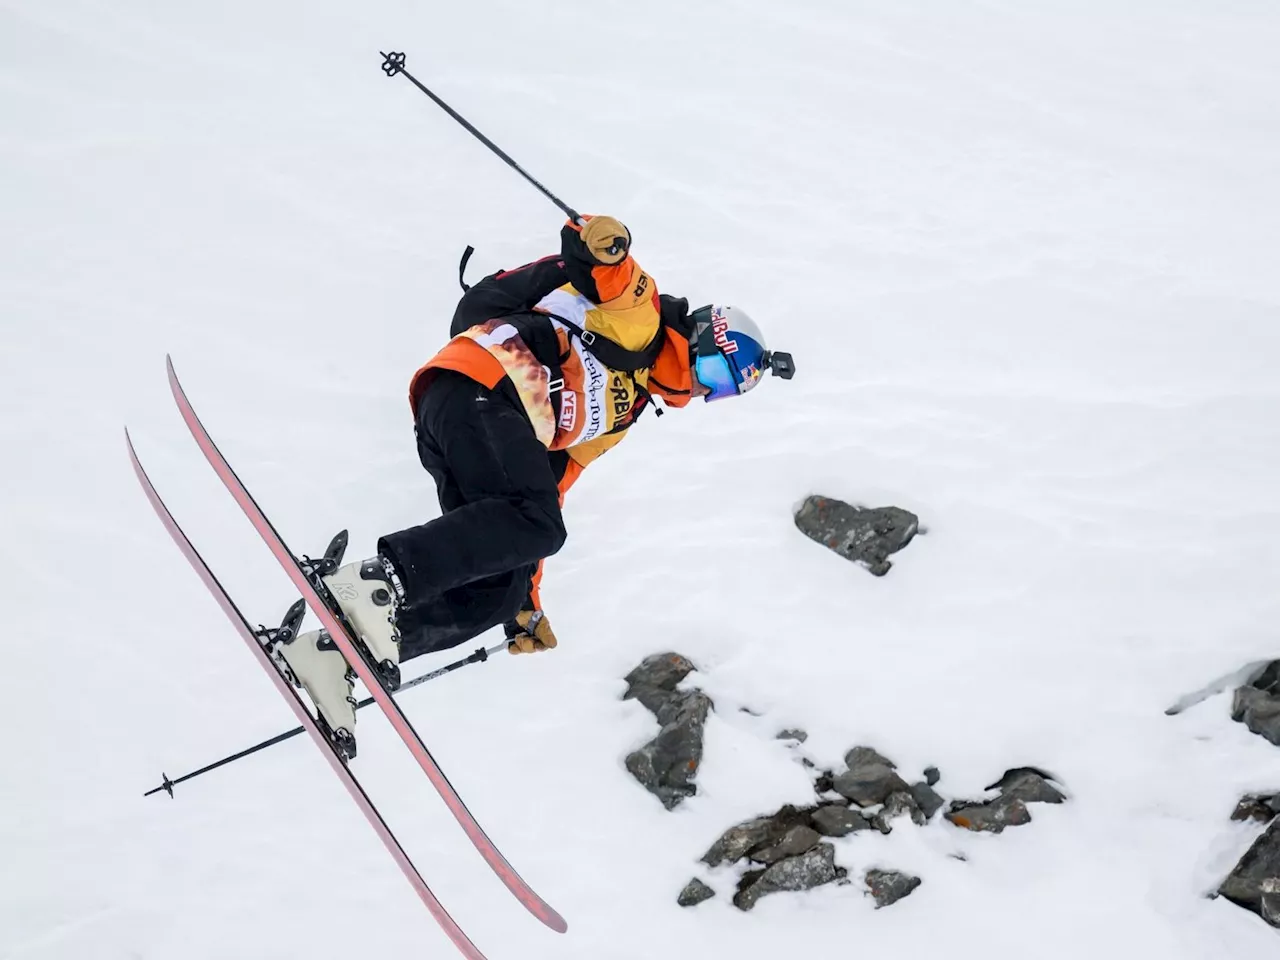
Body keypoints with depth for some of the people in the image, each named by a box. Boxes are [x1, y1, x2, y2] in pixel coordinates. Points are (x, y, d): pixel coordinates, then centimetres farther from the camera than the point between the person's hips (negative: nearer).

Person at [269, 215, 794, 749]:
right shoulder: (641, 314, 15)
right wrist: (605, 245, -24)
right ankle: (382, 578, -37)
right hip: (479, 384, -8)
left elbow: (552, 484, 31)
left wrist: (527, 602, 27)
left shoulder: (622, 413, 33)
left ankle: (336, 655, -13)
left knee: (501, 593, -7)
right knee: (536, 525, -29)